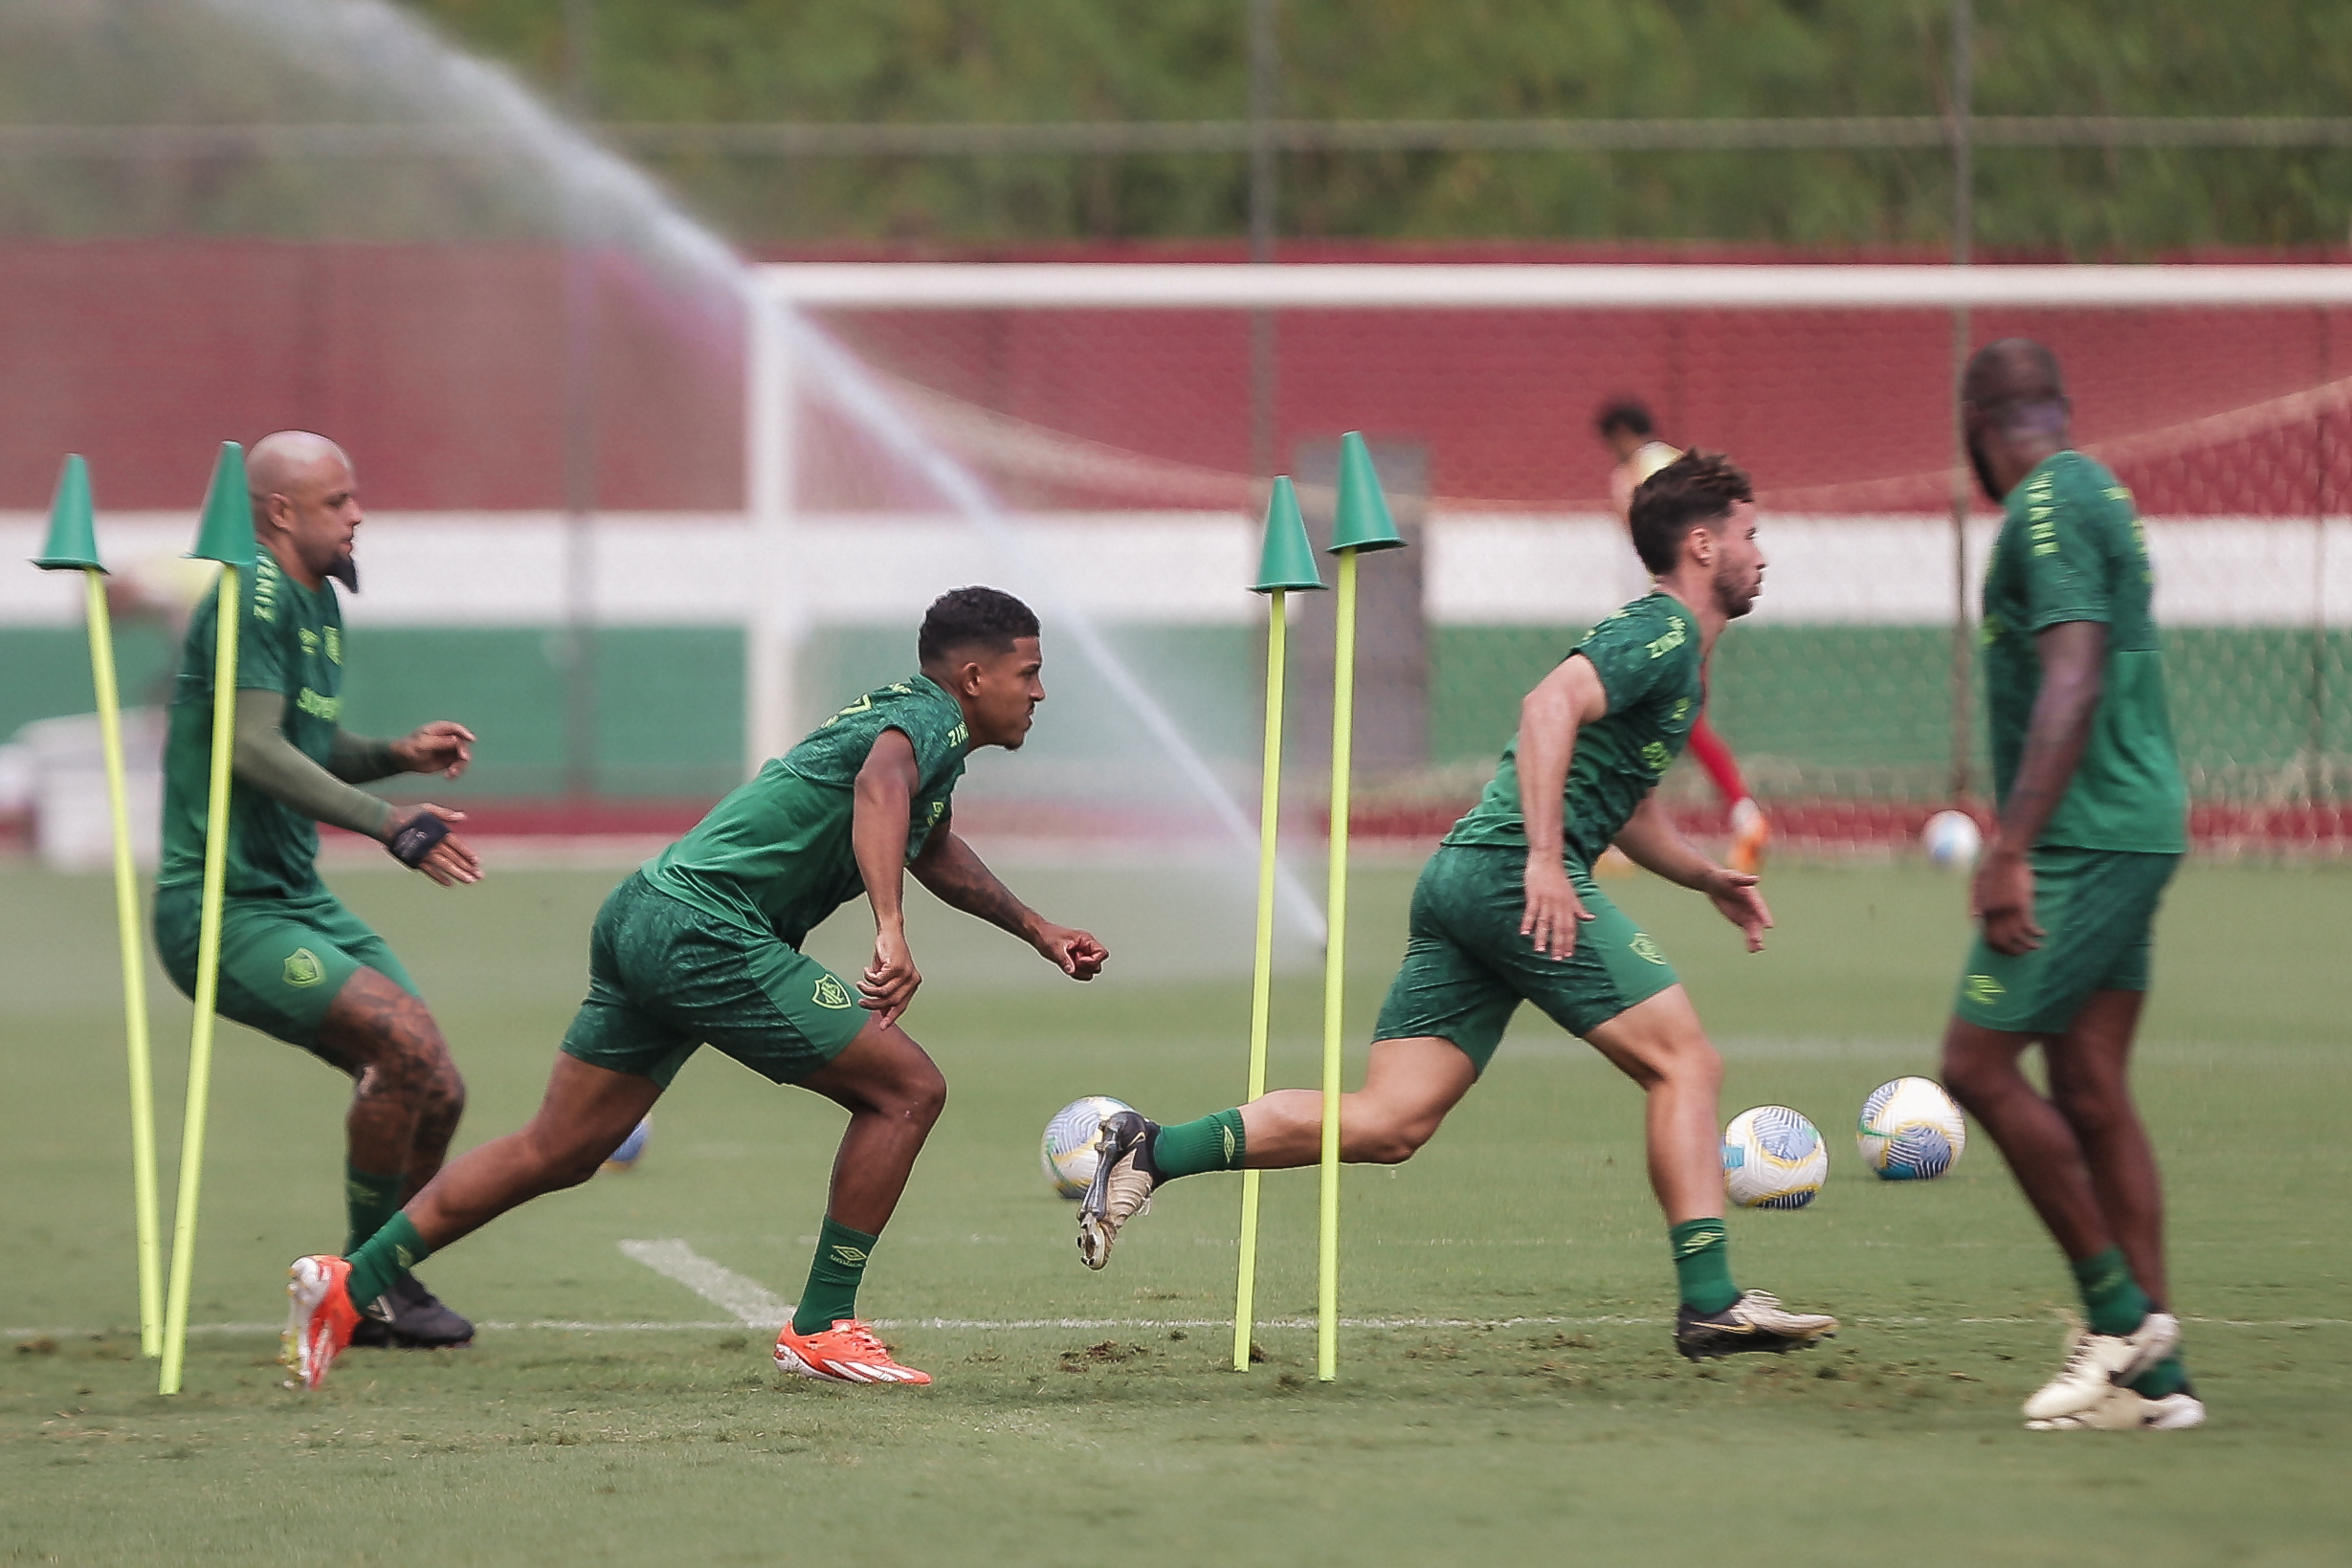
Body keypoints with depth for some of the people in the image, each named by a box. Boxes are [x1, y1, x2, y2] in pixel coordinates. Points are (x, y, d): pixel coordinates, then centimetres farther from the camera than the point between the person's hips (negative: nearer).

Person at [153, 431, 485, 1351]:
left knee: (434, 1092, 3)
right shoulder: (254, 598, -15)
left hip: (298, 899, 10)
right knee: (405, 1039, -24)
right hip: (223, 911, -10)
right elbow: (254, 750, -26)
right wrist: (387, 822, -33)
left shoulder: (318, 600, 15)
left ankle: (383, 1286, 21)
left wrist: (395, 755, 7)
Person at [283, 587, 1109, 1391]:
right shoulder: (930, 718, -7)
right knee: (907, 1089, -5)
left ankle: (349, 1282, 8)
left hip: (644, 915, 10)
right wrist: (892, 934, -45)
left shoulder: (909, 714, 23)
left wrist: (1038, 930, 47)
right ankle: (820, 1328, -2)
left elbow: (932, 849, 45)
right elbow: (880, 787, -33)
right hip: (706, 926, -10)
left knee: (556, 1153, 11)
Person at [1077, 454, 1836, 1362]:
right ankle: (1710, 1305, -9)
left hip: (1461, 879, 9)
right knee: (1684, 1063, -6)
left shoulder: (1659, 641, 29)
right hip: (1518, 876, -9)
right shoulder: (1662, 634, -3)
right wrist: (1545, 858, -27)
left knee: (1386, 1124, 0)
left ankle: (1152, 1151, -6)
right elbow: (1551, 705, -21)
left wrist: (1707, 878, 31)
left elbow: (1626, 807, 41)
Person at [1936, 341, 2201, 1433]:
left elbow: (2072, 681, -22)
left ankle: (2120, 1310, -3)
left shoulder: (2046, 509, -13)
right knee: (2090, 1092, 7)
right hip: (2134, 828, 9)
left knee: (1979, 1066, -6)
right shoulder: (2095, 496, 17)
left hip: (2083, 839, -9)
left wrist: (2011, 852, -24)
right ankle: (2150, 1377, 5)